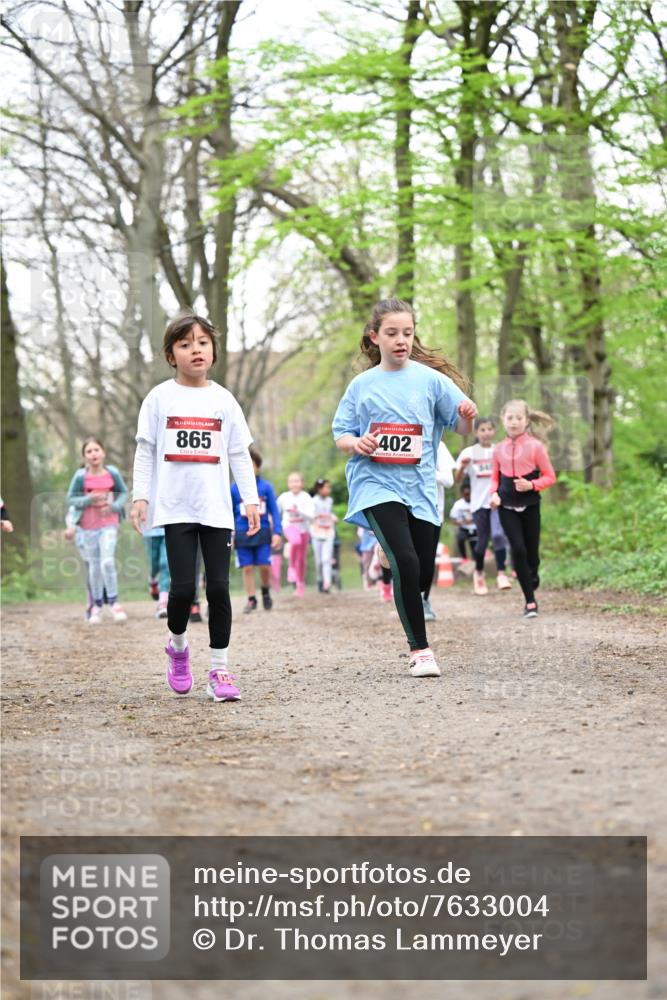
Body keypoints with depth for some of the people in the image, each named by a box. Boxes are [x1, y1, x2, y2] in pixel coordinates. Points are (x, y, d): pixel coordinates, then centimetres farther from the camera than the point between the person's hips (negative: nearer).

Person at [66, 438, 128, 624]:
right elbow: (71, 499, -2)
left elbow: (123, 492, 7)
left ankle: (113, 602, -3)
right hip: (88, 526, 1)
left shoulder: (112, 473, -4)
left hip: (109, 523, -1)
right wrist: (88, 500, -18)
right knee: (94, 566, 8)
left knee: (107, 561, -14)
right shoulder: (81, 476, -7)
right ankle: (96, 605, 19)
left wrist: (114, 506, -11)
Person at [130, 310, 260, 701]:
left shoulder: (223, 399, 8)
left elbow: (239, 453, 10)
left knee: (219, 587, -3)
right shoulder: (160, 398, 3)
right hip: (175, 507, -2)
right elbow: (145, 450, 5)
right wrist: (140, 496, -2)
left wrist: (251, 499, 4)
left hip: (217, 508, 2)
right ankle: (177, 647, 20)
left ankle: (220, 669, 5)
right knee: (183, 586, -9)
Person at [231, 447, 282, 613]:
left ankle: (266, 592, 24)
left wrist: (277, 532, -2)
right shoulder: (234, 488, 1)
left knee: (265, 566, -3)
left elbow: (274, 511, 4)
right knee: (247, 568, 2)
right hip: (242, 533, 0)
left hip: (263, 532, 0)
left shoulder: (266, 486, 0)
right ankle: (251, 599, 13)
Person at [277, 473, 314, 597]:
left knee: (302, 558, 8)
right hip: (289, 526, -1)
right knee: (296, 541, -36)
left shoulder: (306, 497, -5)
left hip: (303, 528, 1)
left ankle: (300, 584, 27)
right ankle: (292, 567, -17)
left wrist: (298, 510, -26)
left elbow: (311, 515, -14)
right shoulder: (284, 497, -1)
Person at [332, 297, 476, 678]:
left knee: (423, 573, 7)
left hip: (420, 487, 2)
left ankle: (416, 634, 35)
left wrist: (467, 414, -19)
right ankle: (421, 649, -12)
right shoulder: (362, 385, 5)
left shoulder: (430, 378, 4)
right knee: (405, 562, -21)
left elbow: (462, 427, 3)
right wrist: (356, 444, -13)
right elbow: (340, 435, 9)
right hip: (377, 486, -2)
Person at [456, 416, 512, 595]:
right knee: (482, 540, 5)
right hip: (479, 502, 0)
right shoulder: (469, 453, 1)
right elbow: (458, 479, -2)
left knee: (498, 535, -18)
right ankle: (479, 574, 27)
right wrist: (462, 466, -21)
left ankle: (501, 575, -16)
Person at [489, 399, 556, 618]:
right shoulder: (499, 449, 4)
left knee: (531, 552, 4)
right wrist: (494, 493, -3)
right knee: (518, 549, -10)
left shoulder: (535, 446, -5)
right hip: (507, 507, 1)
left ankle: (532, 579, 35)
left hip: (530, 506, -1)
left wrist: (532, 485, -18)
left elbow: (550, 476, -2)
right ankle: (530, 602, -5)